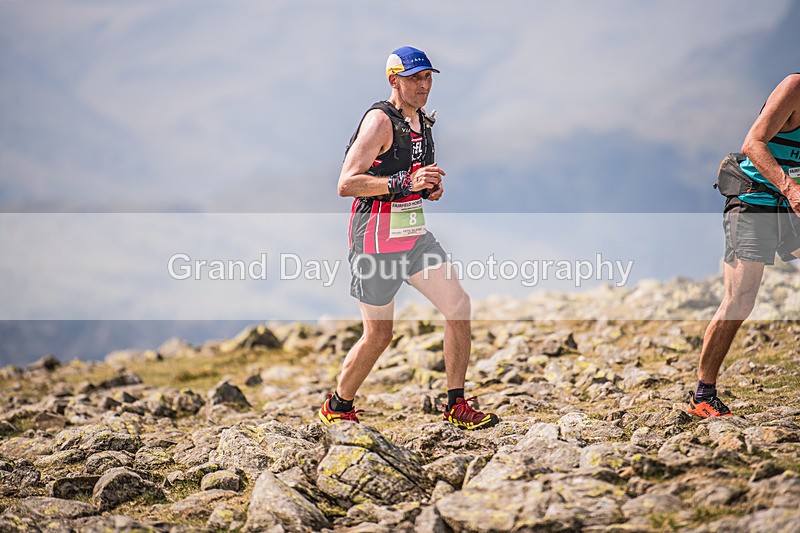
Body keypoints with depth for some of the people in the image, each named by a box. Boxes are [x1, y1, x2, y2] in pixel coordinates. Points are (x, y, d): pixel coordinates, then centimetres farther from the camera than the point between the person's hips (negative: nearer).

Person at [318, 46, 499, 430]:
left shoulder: (422, 122, 10)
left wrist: (431, 187, 4)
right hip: (377, 241, -8)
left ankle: (457, 407, 8)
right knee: (378, 334, -1)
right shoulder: (380, 121, -16)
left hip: (415, 236, 8)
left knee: (458, 306, -1)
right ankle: (337, 407, 20)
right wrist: (405, 182, -32)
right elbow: (346, 184, -25)